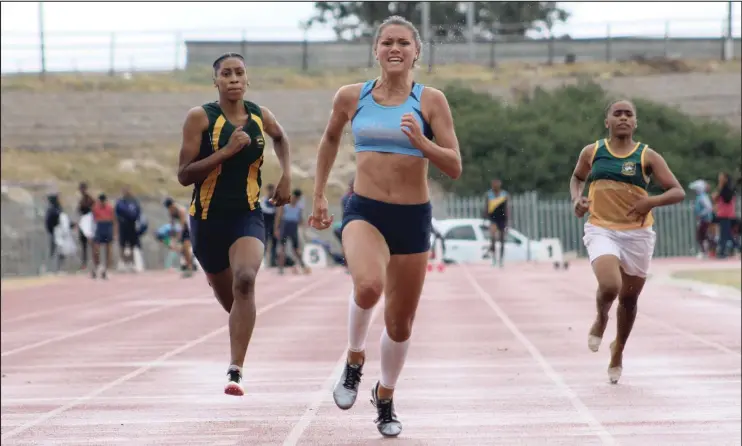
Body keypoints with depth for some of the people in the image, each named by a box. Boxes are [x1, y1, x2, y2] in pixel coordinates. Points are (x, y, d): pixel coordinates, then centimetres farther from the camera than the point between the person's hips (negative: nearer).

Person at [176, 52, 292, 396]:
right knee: (229, 297, 14)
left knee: (245, 280, -27)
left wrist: (286, 176, 12)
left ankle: (235, 371, -28)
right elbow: (184, 175, -14)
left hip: (248, 216, 0)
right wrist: (227, 151, -23)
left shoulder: (260, 117, 0)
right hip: (208, 217, 0)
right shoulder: (200, 117, -9)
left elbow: (280, 137, 26)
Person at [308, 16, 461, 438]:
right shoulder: (351, 97, 1)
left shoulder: (431, 101, -4)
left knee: (400, 323, 11)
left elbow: (455, 168, -7)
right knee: (368, 286, -33)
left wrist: (421, 142, -24)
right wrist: (319, 196, 23)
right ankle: (355, 360, -3)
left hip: (414, 217, 1)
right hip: (365, 212, -1)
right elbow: (331, 140, 21)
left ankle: (386, 396, 39)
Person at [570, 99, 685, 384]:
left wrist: (651, 202, -22)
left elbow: (678, 192, -4)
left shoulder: (647, 157, -2)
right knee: (609, 286, -25)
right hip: (601, 230, -1)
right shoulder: (592, 152, 3)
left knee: (629, 298, 11)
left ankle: (618, 352, 37)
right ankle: (601, 319, 11)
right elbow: (577, 178, 23)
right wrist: (577, 199, 1)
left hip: (637, 234, 1)